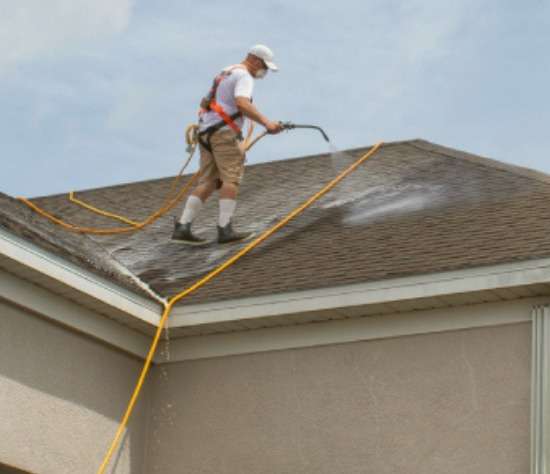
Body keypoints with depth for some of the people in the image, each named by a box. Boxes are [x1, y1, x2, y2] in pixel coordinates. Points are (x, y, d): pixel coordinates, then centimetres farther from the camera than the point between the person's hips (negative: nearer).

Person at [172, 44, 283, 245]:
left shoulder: (226, 73, 26)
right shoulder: (244, 76, -6)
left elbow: (205, 103, 37)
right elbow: (242, 103, -26)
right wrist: (266, 122, -34)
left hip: (207, 131, 9)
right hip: (224, 131, -9)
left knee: (207, 183, 5)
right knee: (232, 178, -12)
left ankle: (182, 228, -3)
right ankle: (225, 230, -20)